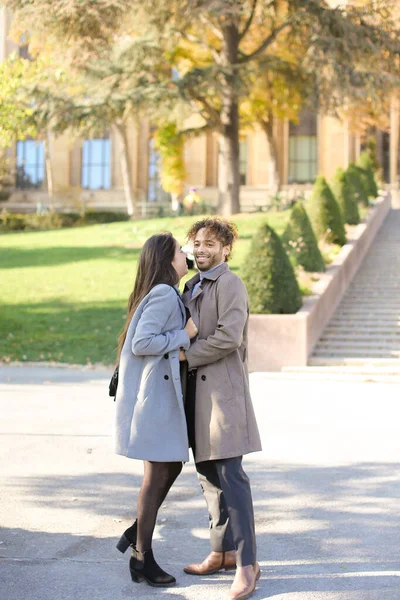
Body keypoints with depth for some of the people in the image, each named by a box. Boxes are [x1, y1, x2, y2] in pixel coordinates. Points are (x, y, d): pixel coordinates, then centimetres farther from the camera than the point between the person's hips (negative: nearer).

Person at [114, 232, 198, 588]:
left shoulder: (163, 293, 13)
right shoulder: (164, 295, -17)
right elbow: (141, 343, -24)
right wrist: (185, 336, -16)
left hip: (160, 391, 10)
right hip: (153, 394, -10)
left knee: (173, 466, 16)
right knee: (157, 475, -1)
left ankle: (136, 534, 25)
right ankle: (142, 559, 10)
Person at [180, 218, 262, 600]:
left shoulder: (230, 284, -8)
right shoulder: (192, 286, 19)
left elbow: (228, 337, -20)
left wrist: (186, 355, -13)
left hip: (223, 389, -9)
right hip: (197, 390, 9)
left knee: (230, 475, -11)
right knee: (208, 474, 13)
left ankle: (246, 564, -8)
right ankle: (223, 552, 23)